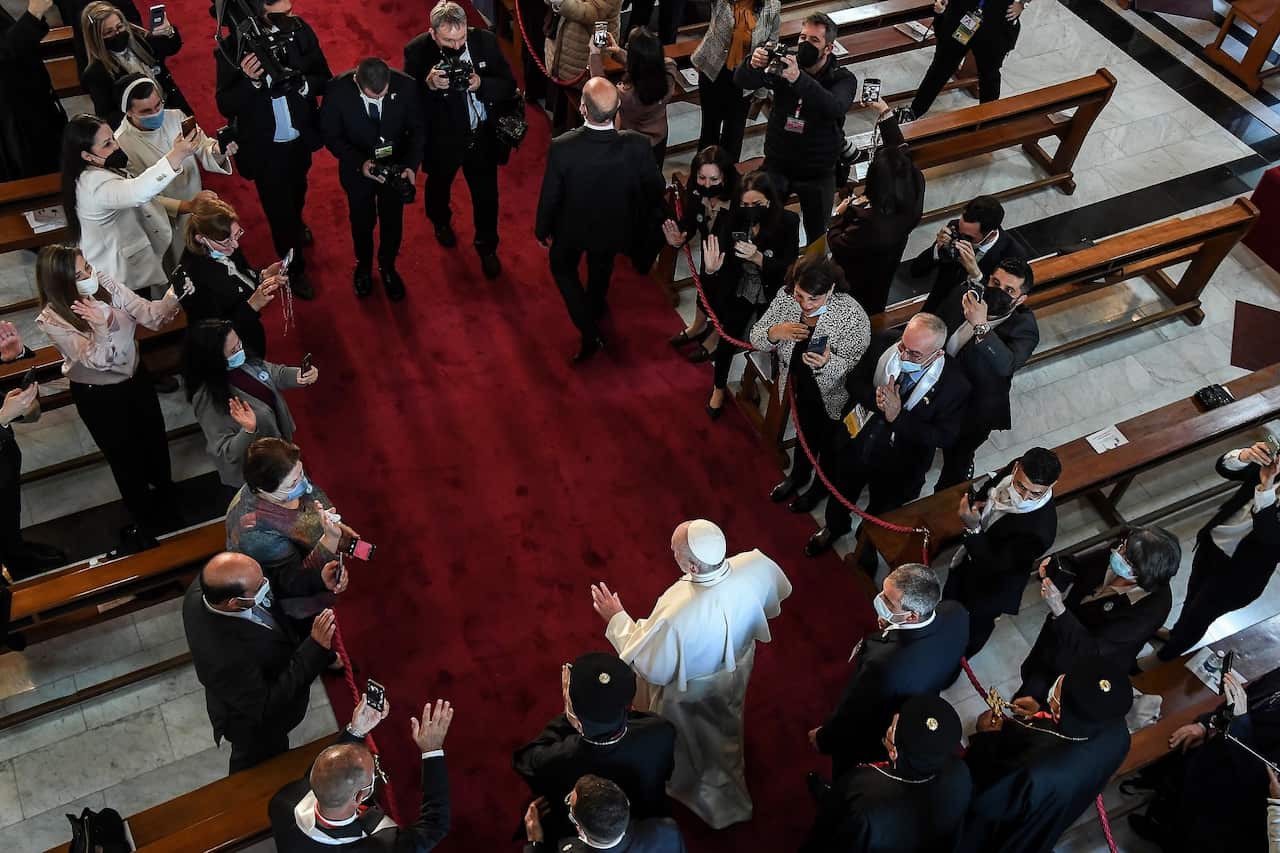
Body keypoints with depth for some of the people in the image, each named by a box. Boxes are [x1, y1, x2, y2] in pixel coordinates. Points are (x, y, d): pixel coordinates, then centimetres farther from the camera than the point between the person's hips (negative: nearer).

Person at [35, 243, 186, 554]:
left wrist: (171, 300, -39)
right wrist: (101, 326, -49)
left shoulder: (104, 283, -17)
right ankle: (143, 522, 40)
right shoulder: (51, 320, -26)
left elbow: (147, 314, -18)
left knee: (155, 441, 22)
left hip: (136, 378, 4)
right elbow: (96, 360, -31)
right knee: (125, 457, 14)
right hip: (98, 396, -4)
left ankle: (168, 504, 51)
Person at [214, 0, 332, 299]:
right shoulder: (231, 49, -24)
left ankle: (297, 223, 65)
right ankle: (294, 269, 36)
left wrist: (303, 85, -31)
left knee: (297, 191, 32)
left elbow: (325, 80, -9)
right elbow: (226, 106, -19)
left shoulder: (301, 31, -19)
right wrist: (250, 81, -37)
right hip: (265, 148, -3)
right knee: (278, 211, 13)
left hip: (301, 140, 4)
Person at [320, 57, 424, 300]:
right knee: (362, 221, 21)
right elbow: (331, 136, -15)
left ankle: (387, 266, 48)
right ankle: (364, 265, 50)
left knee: (393, 220, 20)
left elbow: (417, 129, -11)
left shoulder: (406, 85, -25)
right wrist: (359, 163, -29)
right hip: (356, 168, -1)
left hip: (396, 166, 1)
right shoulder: (337, 89, -27)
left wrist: (411, 165, -26)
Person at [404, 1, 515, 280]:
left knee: (486, 195, 15)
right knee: (439, 184, 27)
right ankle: (441, 221, 61)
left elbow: (509, 85, -13)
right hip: (442, 139, -1)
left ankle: (487, 246, 42)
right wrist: (429, 85, -40)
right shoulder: (417, 51, -22)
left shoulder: (485, 40, -16)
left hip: (483, 136, 1)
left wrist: (481, 85, -31)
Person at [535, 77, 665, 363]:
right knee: (602, 265, 34)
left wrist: (542, 229, 1)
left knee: (563, 267, 29)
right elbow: (655, 188, -13)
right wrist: (639, 218, 9)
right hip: (614, 227, 2)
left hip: (573, 227, -2)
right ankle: (596, 307, 63)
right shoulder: (637, 145, -31)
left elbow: (550, 196, -20)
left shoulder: (562, 147, -35)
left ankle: (590, 333, 25)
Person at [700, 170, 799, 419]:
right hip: (739, 292, 1)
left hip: (772, 296, -1)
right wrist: (711, 269, -39)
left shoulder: (788, 221, -20)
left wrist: (758, 258, -36)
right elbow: (726, 262, -15)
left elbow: (788, 268, -21)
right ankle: (718, 388, 40)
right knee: (728, 341, 12)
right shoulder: (736, 220, -20)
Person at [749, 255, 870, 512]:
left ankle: (822, 486, 54)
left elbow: (856, 369, -29)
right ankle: (799, 475, 60)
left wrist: (827, 363, -50)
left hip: (833, 398, -4)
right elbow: (756, 338, -12)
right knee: (805, 433, 30)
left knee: (828, 442, 22)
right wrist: (774, 333, -35)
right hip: (798, 386, 4)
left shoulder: (853, 317, -33)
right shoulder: (785, 297, -20)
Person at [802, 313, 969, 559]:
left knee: (879, 516, 25)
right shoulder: (884, 345, -22)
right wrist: (876, 399, -31)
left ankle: (867, 549, 58)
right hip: (854, 444, 3)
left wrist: (898, 417, -34)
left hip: (897, 467, -3)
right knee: (840, 495, 30)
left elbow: (944, 436, -22)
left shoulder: (955, 384, -30)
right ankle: (834, 527, 64)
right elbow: (854, 380, -8)